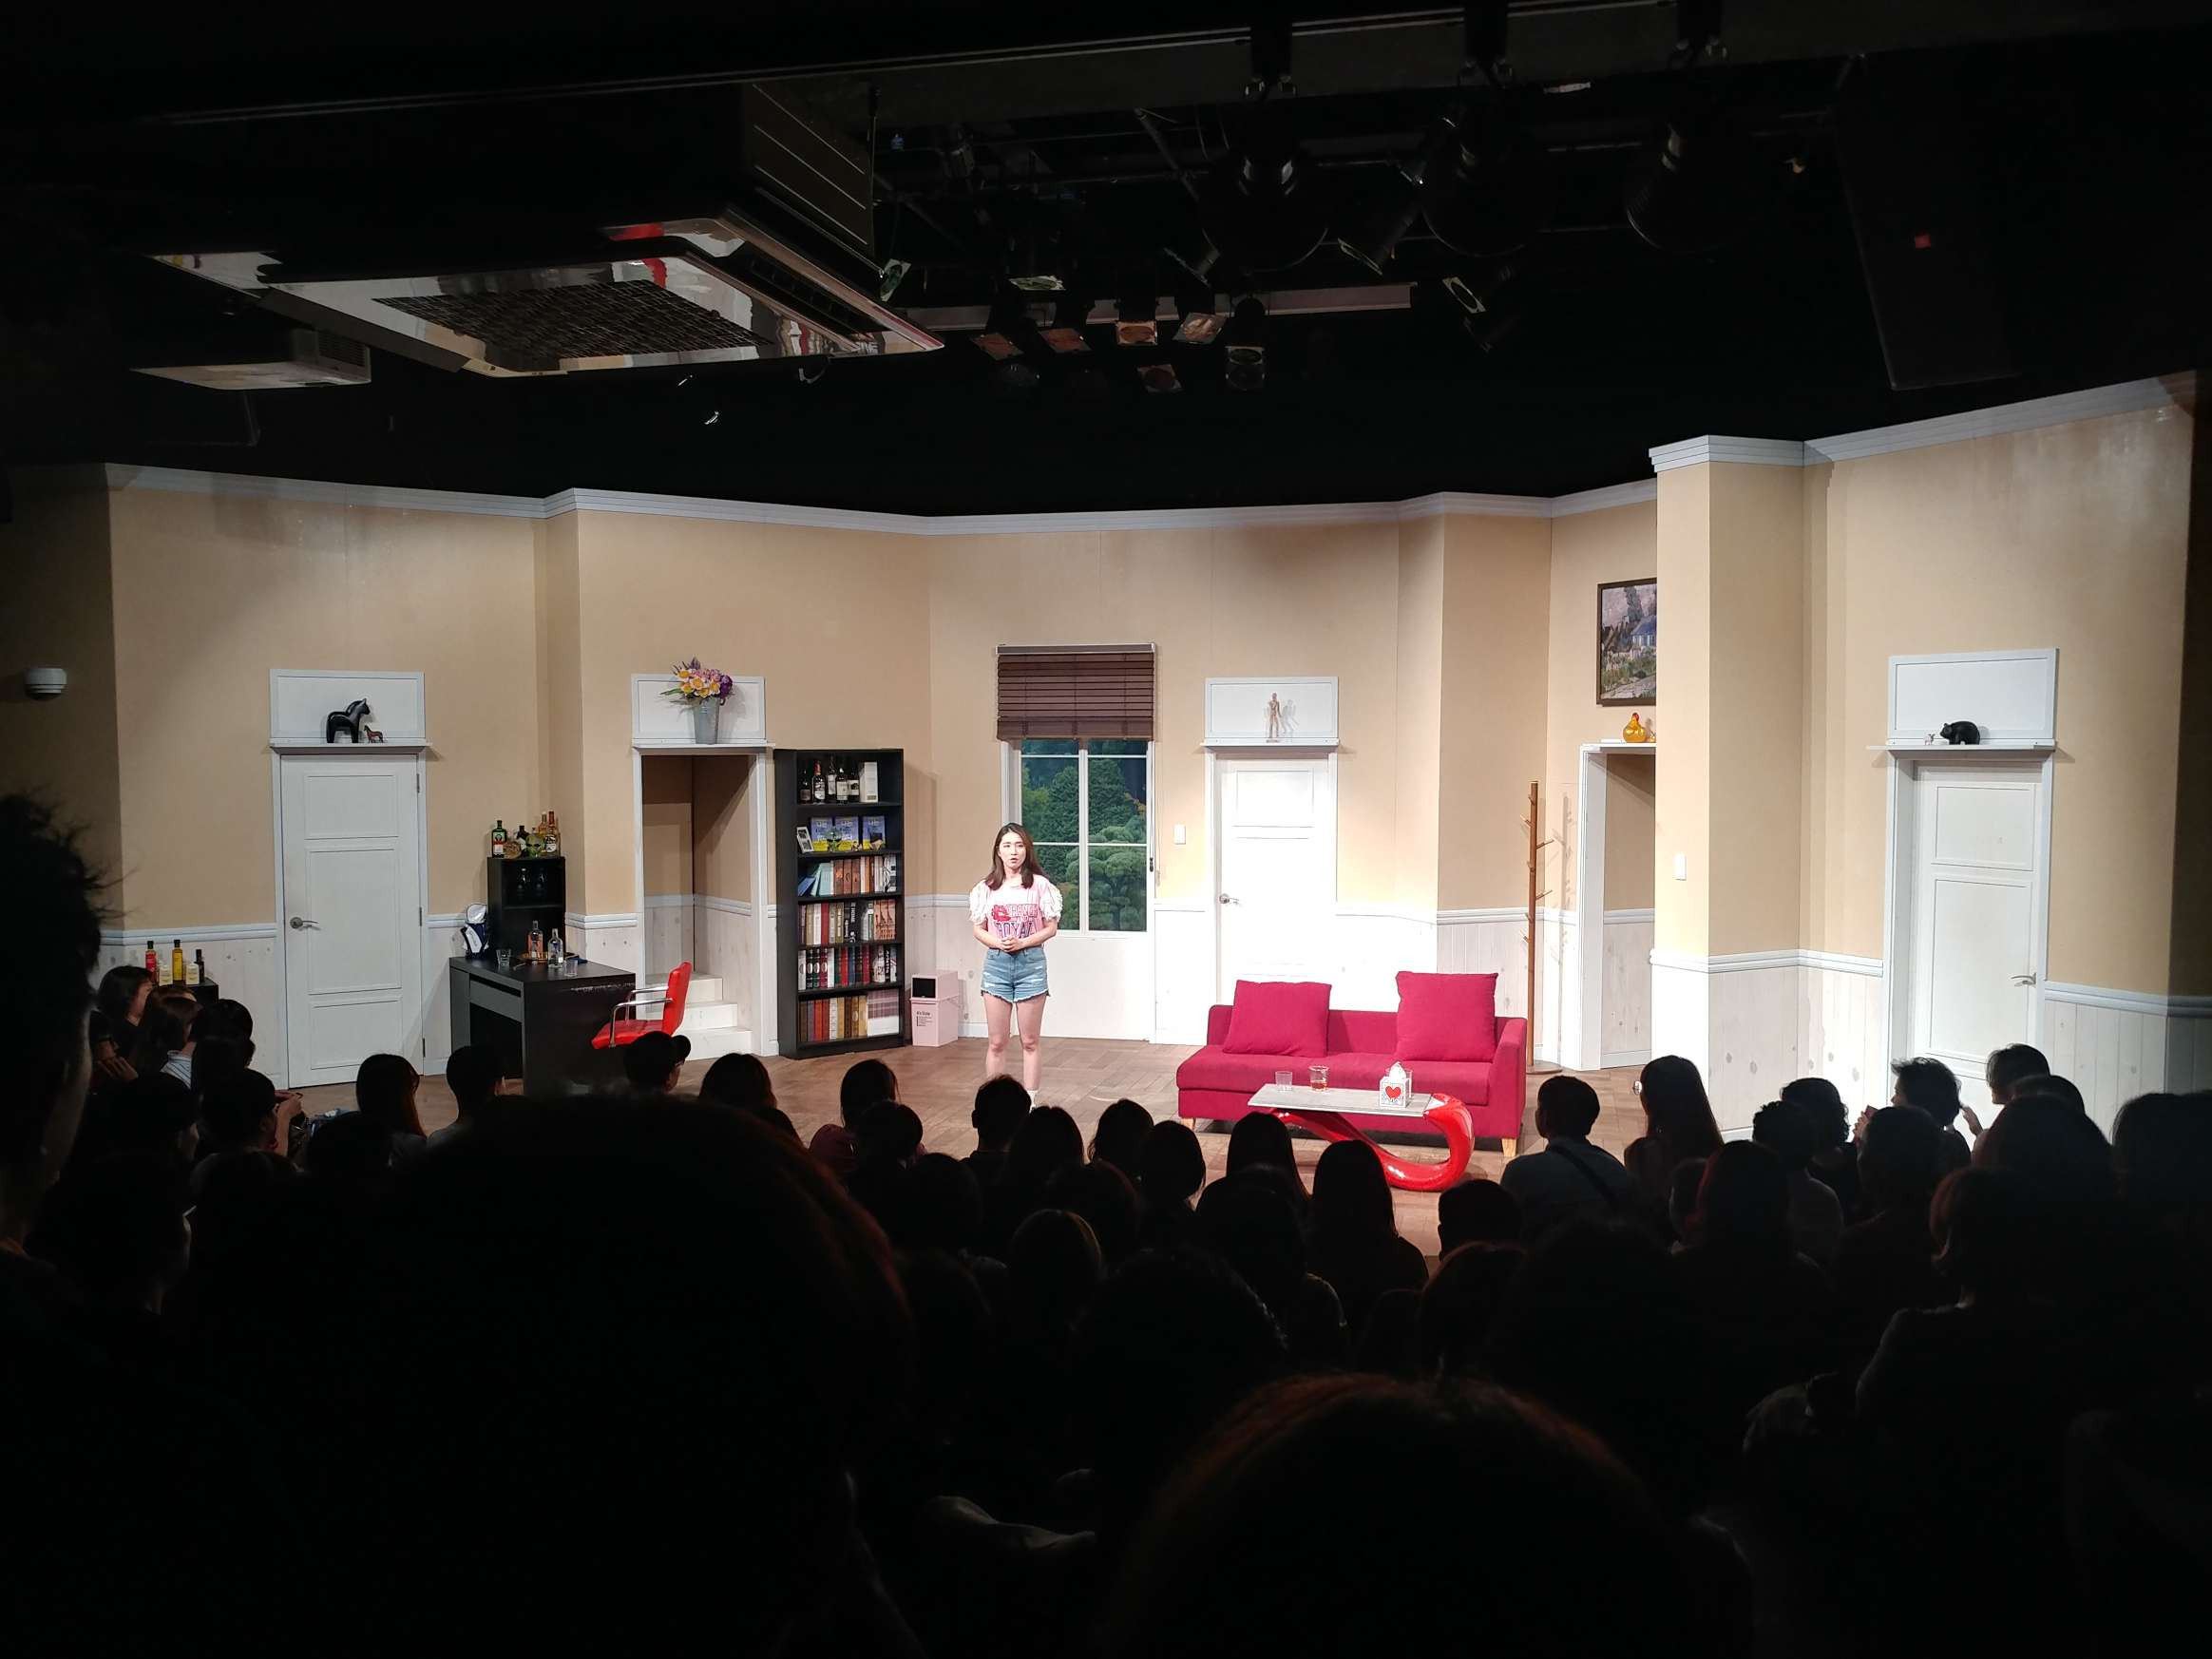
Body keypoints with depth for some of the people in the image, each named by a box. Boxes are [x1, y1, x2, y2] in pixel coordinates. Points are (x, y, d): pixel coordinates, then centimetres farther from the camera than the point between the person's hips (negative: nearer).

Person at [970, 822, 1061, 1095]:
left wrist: (1022, 943, -15)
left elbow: (1051, 928, -1)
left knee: (1029, 1042, 5)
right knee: (996, 1042, 5)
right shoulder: (986, 888, 3)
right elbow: (979, 930, 6)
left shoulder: (1040, 885, -3)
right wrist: (998, 943, -14)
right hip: (996, 963, 1)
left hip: (1030, 962, -1)